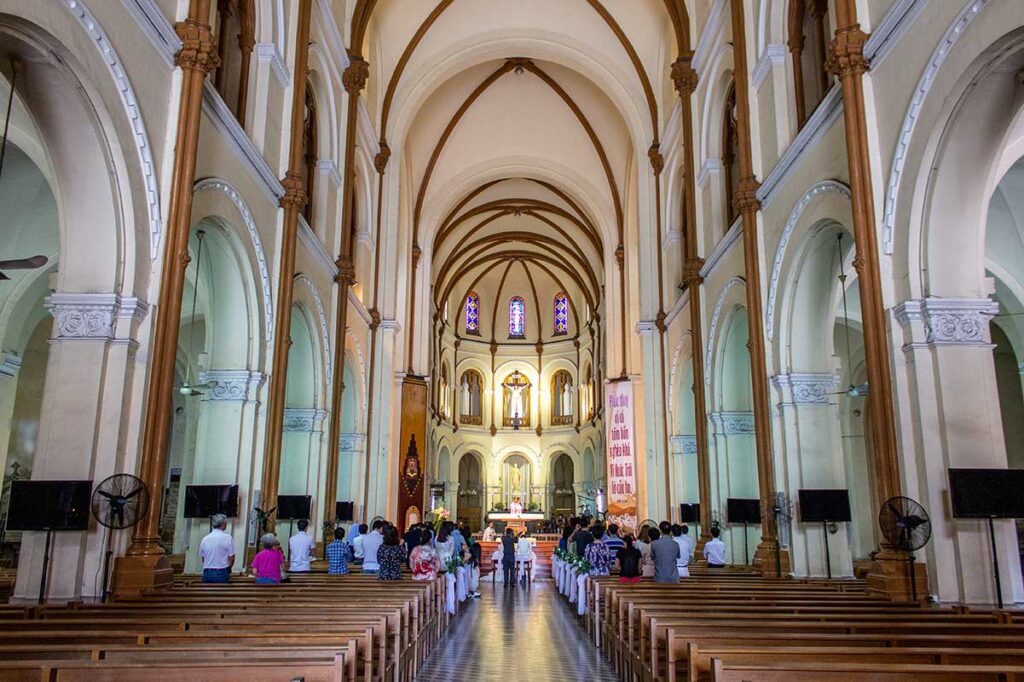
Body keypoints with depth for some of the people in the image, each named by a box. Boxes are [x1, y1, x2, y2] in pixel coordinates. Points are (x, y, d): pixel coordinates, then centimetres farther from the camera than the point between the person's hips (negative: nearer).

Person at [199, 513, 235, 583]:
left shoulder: (205, 539, 6)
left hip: (206, 573, 4)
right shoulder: (227, 538, -7)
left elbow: (202, 558, 12)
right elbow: (231, 558, -7)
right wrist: (228, 569, 10)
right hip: (221, 573, -4)